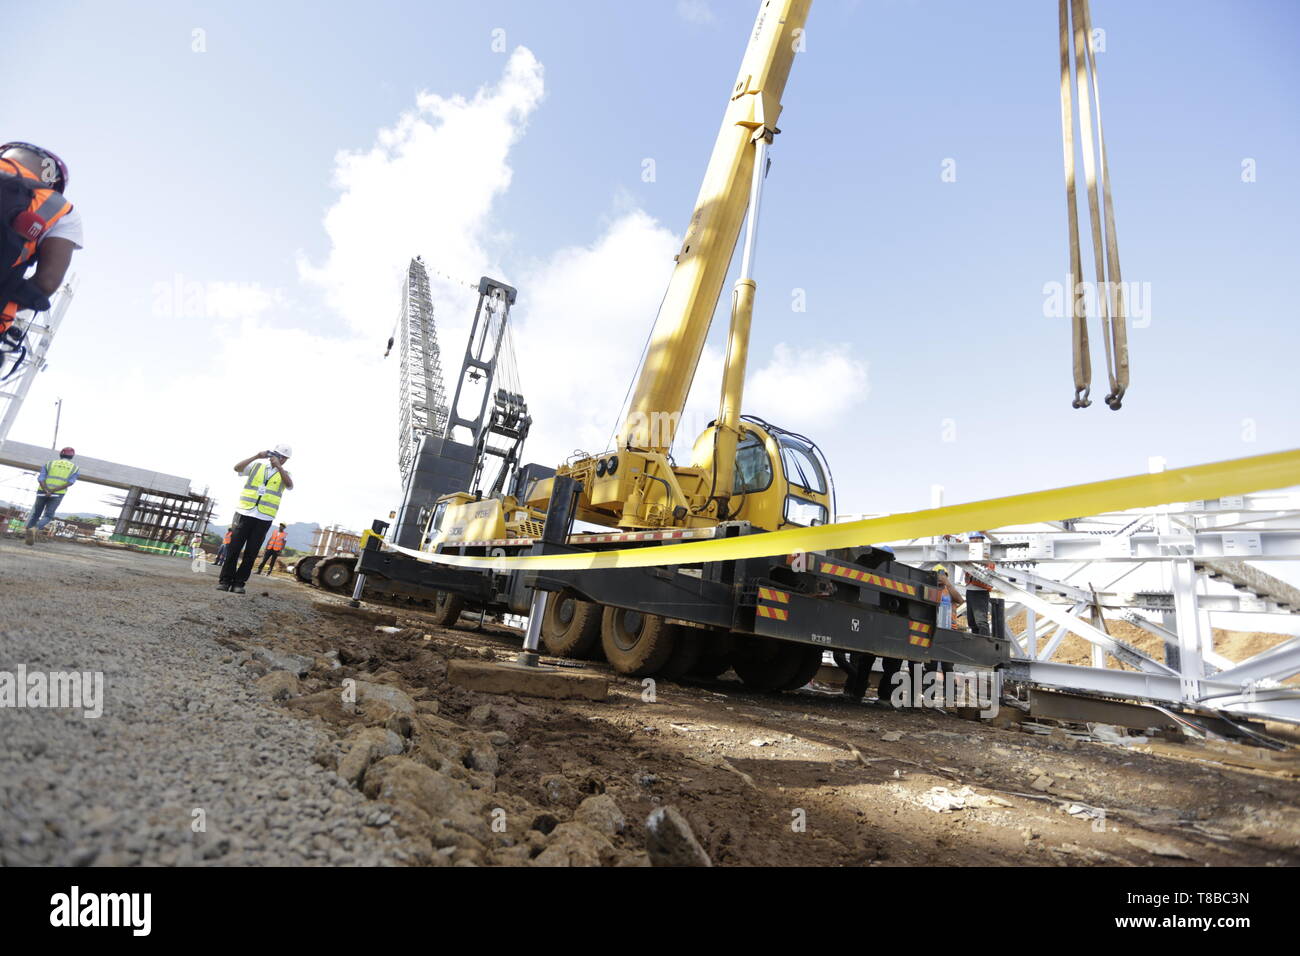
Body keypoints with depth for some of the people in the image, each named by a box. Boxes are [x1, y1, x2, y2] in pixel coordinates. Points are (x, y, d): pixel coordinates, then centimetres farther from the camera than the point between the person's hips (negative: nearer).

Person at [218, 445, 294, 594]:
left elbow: (289, 485, -13)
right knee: (234, 548, -1)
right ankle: (225, 580, 7)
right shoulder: (257, 465, 10)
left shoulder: (284, 474, 9)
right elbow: (237, 468, -5)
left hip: (264, 519, 0)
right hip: (245, 514, 0)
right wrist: (256, 456, -15)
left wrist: (278, 466, -23)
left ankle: (239, 583, 10)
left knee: (251, 553, 2)